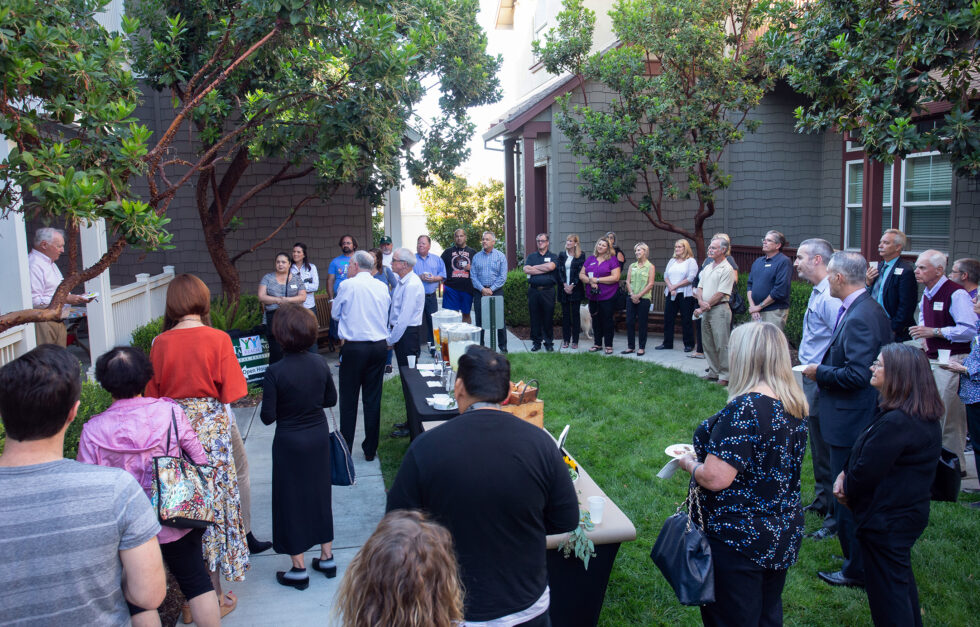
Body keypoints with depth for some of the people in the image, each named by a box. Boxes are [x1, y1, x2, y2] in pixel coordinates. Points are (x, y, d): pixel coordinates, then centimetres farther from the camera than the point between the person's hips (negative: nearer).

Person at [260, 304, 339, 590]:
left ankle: (299, 569, 19)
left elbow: (268, 417, -16)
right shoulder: (320, 364, -7)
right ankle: (327, 558, 29)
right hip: (319, 437, 5)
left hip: (290, 441, -4)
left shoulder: (275, 372, -20)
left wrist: (286, 405, 3)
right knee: (320, 495, 19)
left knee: (291, 501, 9)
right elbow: (331, 399, 5)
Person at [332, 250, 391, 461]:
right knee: (373, 399, 10)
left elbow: (335, 314, 6)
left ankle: (345, 450, 13)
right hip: (380, 346, 4)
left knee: (349, 399, 7)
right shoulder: (382, 287, 4)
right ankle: (370, 450, 17)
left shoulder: (347, 286, -7)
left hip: (354, 348, -4)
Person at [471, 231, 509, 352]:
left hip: (496, 291, -2)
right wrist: (482, 289, -9)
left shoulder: (500, 256, 2)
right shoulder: (476, 257, 9)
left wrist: (491, 289, -10)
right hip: (480, 291, 2)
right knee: (479, 319, 4)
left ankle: (503, 346, 5)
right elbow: (473, 276, 3)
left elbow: (503, 277, -3)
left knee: (499, 318, -2)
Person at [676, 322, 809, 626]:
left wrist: (689, 463, -8)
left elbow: (715, 479, -28)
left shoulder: (744, 409, -26)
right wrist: (711, 453, 15)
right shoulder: (795, 407, 1)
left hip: (739, 539, -8)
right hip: (784, 537, 8)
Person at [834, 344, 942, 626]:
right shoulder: (926, 418, 5)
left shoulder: (895, 423, -30)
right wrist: (845, 473, -4)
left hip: (886, 520, -10)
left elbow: (866, 472, -24)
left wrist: (847, 492, -4)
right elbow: (871, 454, 10)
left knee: (886, 591, 4)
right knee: (901, 579, 26)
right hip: (910, 510, 10)